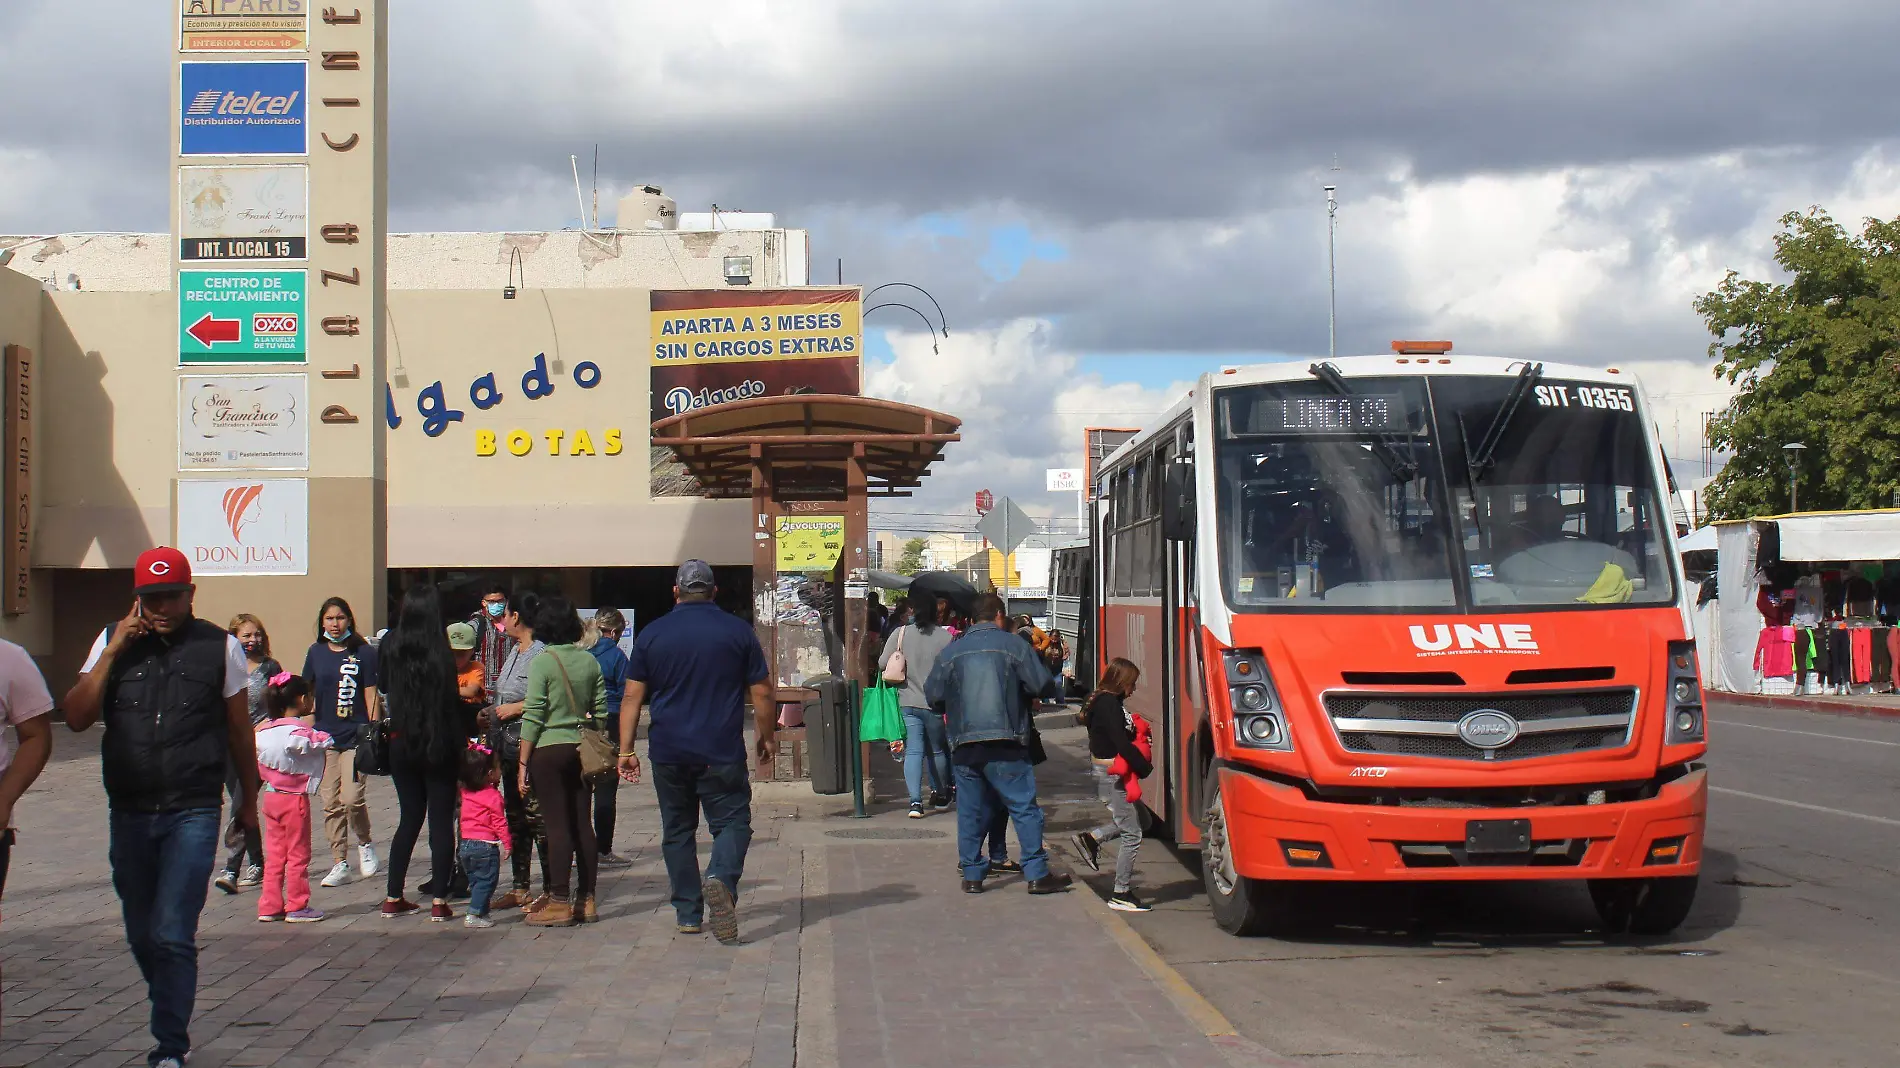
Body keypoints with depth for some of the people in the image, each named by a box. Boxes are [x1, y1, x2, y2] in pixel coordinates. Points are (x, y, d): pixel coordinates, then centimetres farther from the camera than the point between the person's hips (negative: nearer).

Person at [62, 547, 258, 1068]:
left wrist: (249, 799, 15)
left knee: (172, 935, -11)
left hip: (193, 814, -3)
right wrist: (113, 653, -10)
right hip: (128, 813, 4)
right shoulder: (113, 642, 6)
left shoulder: (220, 647, -1)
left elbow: (239, 729, 8)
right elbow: (75, 717, -2)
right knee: (142, 935, 13)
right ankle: (173, 1023, 32)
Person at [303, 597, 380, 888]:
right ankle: (339, 864, 11)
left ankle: (364, 844, 14)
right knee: (331, 804, 3)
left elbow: (371, 696, 0)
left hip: (355, 736, -3)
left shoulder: (364, 652, -1)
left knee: (352, 798, -14)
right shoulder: (316, 653, 8)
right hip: (324, 736, 4)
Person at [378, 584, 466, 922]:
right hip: (439, 745, -4)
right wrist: (462, 743, -6)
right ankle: (439, 902, 0)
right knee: (441, 820, 3)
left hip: (401, 745, 4)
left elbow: (384, 689, 8)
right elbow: (452, 703, -13)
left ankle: (393, 898, 15)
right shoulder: (440, 652, -14)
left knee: (409, 818, 16)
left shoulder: (391, 648, -2)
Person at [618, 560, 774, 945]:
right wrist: (767, 737, 14)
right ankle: (721, 878, -28)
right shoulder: (738, 631, -1)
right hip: (722, 754, -2)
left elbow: (632, 696, 1)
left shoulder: (652, 634, 3)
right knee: (732, 821, 2)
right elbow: (761, 692, 1)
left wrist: (626, 749, 5)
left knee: (677, 831, 12)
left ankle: (688, 914, 13)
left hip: (668, 752, 2)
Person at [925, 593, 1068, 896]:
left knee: (970, 811, 10)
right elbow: (1044, 686, -3)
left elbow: (932, 694, 10)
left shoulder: (951, 651, 9)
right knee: (1024, 806, 1)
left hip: (963, 744, 3)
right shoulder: (1013, 644, 0)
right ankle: (1037, 874, -2)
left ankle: (972, 874, 12)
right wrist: (1020, 691, 18)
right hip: (1004, 744, -3)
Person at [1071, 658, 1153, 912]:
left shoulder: (1105, 701, 12)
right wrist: (1145, 767, -12)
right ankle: (1121, 895, 0)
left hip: (1108, 773, 10)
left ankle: (1091, 839, 17)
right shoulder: (1109, 704, -18)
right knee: (1132, 834, -5)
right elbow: (1122, 744, -22)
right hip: (1111, 775, -10)